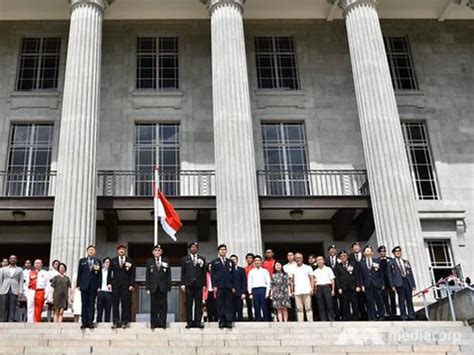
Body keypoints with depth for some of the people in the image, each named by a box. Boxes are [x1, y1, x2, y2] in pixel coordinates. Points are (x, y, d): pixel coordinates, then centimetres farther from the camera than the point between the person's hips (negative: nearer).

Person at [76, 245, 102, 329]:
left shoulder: (98, 261, 10)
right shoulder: (82, 260, 13)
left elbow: (100, 274, 6)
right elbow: (79, 273, 9)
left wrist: (99, 285, -3)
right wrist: (78, 284, 0)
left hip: (94, 285, 0)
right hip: (84, 285, 1)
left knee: (92, 304, -1)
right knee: (84, 304, 1)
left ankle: (90, 322, 0)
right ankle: (84, 322, 3)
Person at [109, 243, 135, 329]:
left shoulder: (129, 261, 8)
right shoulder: (113, 261, 14)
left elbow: (132, 274, 4)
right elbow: (110, 273, 12)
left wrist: (132, 284, -5)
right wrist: (109, 283, 1)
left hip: (126, 286, -1)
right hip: (115, 285, 1)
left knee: (126, 304, -3)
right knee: (115, 304, -1)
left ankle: (124, 322, 2)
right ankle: (116, 322, 4)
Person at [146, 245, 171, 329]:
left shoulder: (166, 261, 9)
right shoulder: (149, 261, 9)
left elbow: (169, 275, 6)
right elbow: (147, 275, 7)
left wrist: (169, 286, -2)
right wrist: (147, 287, -1)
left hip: (163, 287, 0)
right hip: (153, 286, 0)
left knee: (163, 305, 0)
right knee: (154, 306, 1)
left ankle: (162, 323, 4)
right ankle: (153, 323, 7)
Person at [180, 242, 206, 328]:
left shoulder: (202, 259, 14)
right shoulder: (185, 259, 12)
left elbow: (204, 273, 10)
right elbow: (182, 272, 8)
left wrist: (204, 284, 3)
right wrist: (182, 284, -2)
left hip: (199, 284, 1)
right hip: (189, 284, -1)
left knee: (198, 303, -1)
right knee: (189, 304, -2)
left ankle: (198, 321, 1)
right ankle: (189, 322, 1)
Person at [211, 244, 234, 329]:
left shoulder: (230, 262, 16)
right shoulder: (215, 262, 11)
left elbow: (233, 275, 12)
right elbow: (212, 274, 5)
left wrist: (233, 286, 3)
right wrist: (214, 286, -6)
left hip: (229, 287, 1)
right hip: (219, 286, -1)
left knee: (229, 304, -2)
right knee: (220, 304, -3)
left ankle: (229, 321, 0)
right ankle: (221, 321, 1)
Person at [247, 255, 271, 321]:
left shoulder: (265, 271, 8)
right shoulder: (251, 272, 12)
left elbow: (268, 282, 4)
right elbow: (249, 283, 9)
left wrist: (267, 292, -5)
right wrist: (250, 293, 0)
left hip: (263, 289, -1)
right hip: (254, 290, 1)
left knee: (265, 307, -3)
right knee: (256, 308, 1)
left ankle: (266, 320, -1)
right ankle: (258, 320, 4)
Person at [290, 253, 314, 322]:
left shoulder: (308, 268, 7)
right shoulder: (293, 269, 11)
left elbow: (312, 279, 5)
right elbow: (292, 281, 13)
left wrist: (312, 288, -5)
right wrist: (292, 291, 5)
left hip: (306, 291, -2)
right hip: (297, 292, 2)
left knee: (308, 308, -1)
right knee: (299, 308, 2)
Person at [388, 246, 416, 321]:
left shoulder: (406, 262, 19)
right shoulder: (391, 263, 7)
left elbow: (411, 273, 17)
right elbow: (390, 275, 3)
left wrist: (413, 284, 10)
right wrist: (392, 285, -6)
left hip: (407, 281, 4)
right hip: (399, 283, -4)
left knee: (409, 299, 4)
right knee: (401, 300, -5)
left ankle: (411, 315, 10)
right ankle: (404, 316, -3)